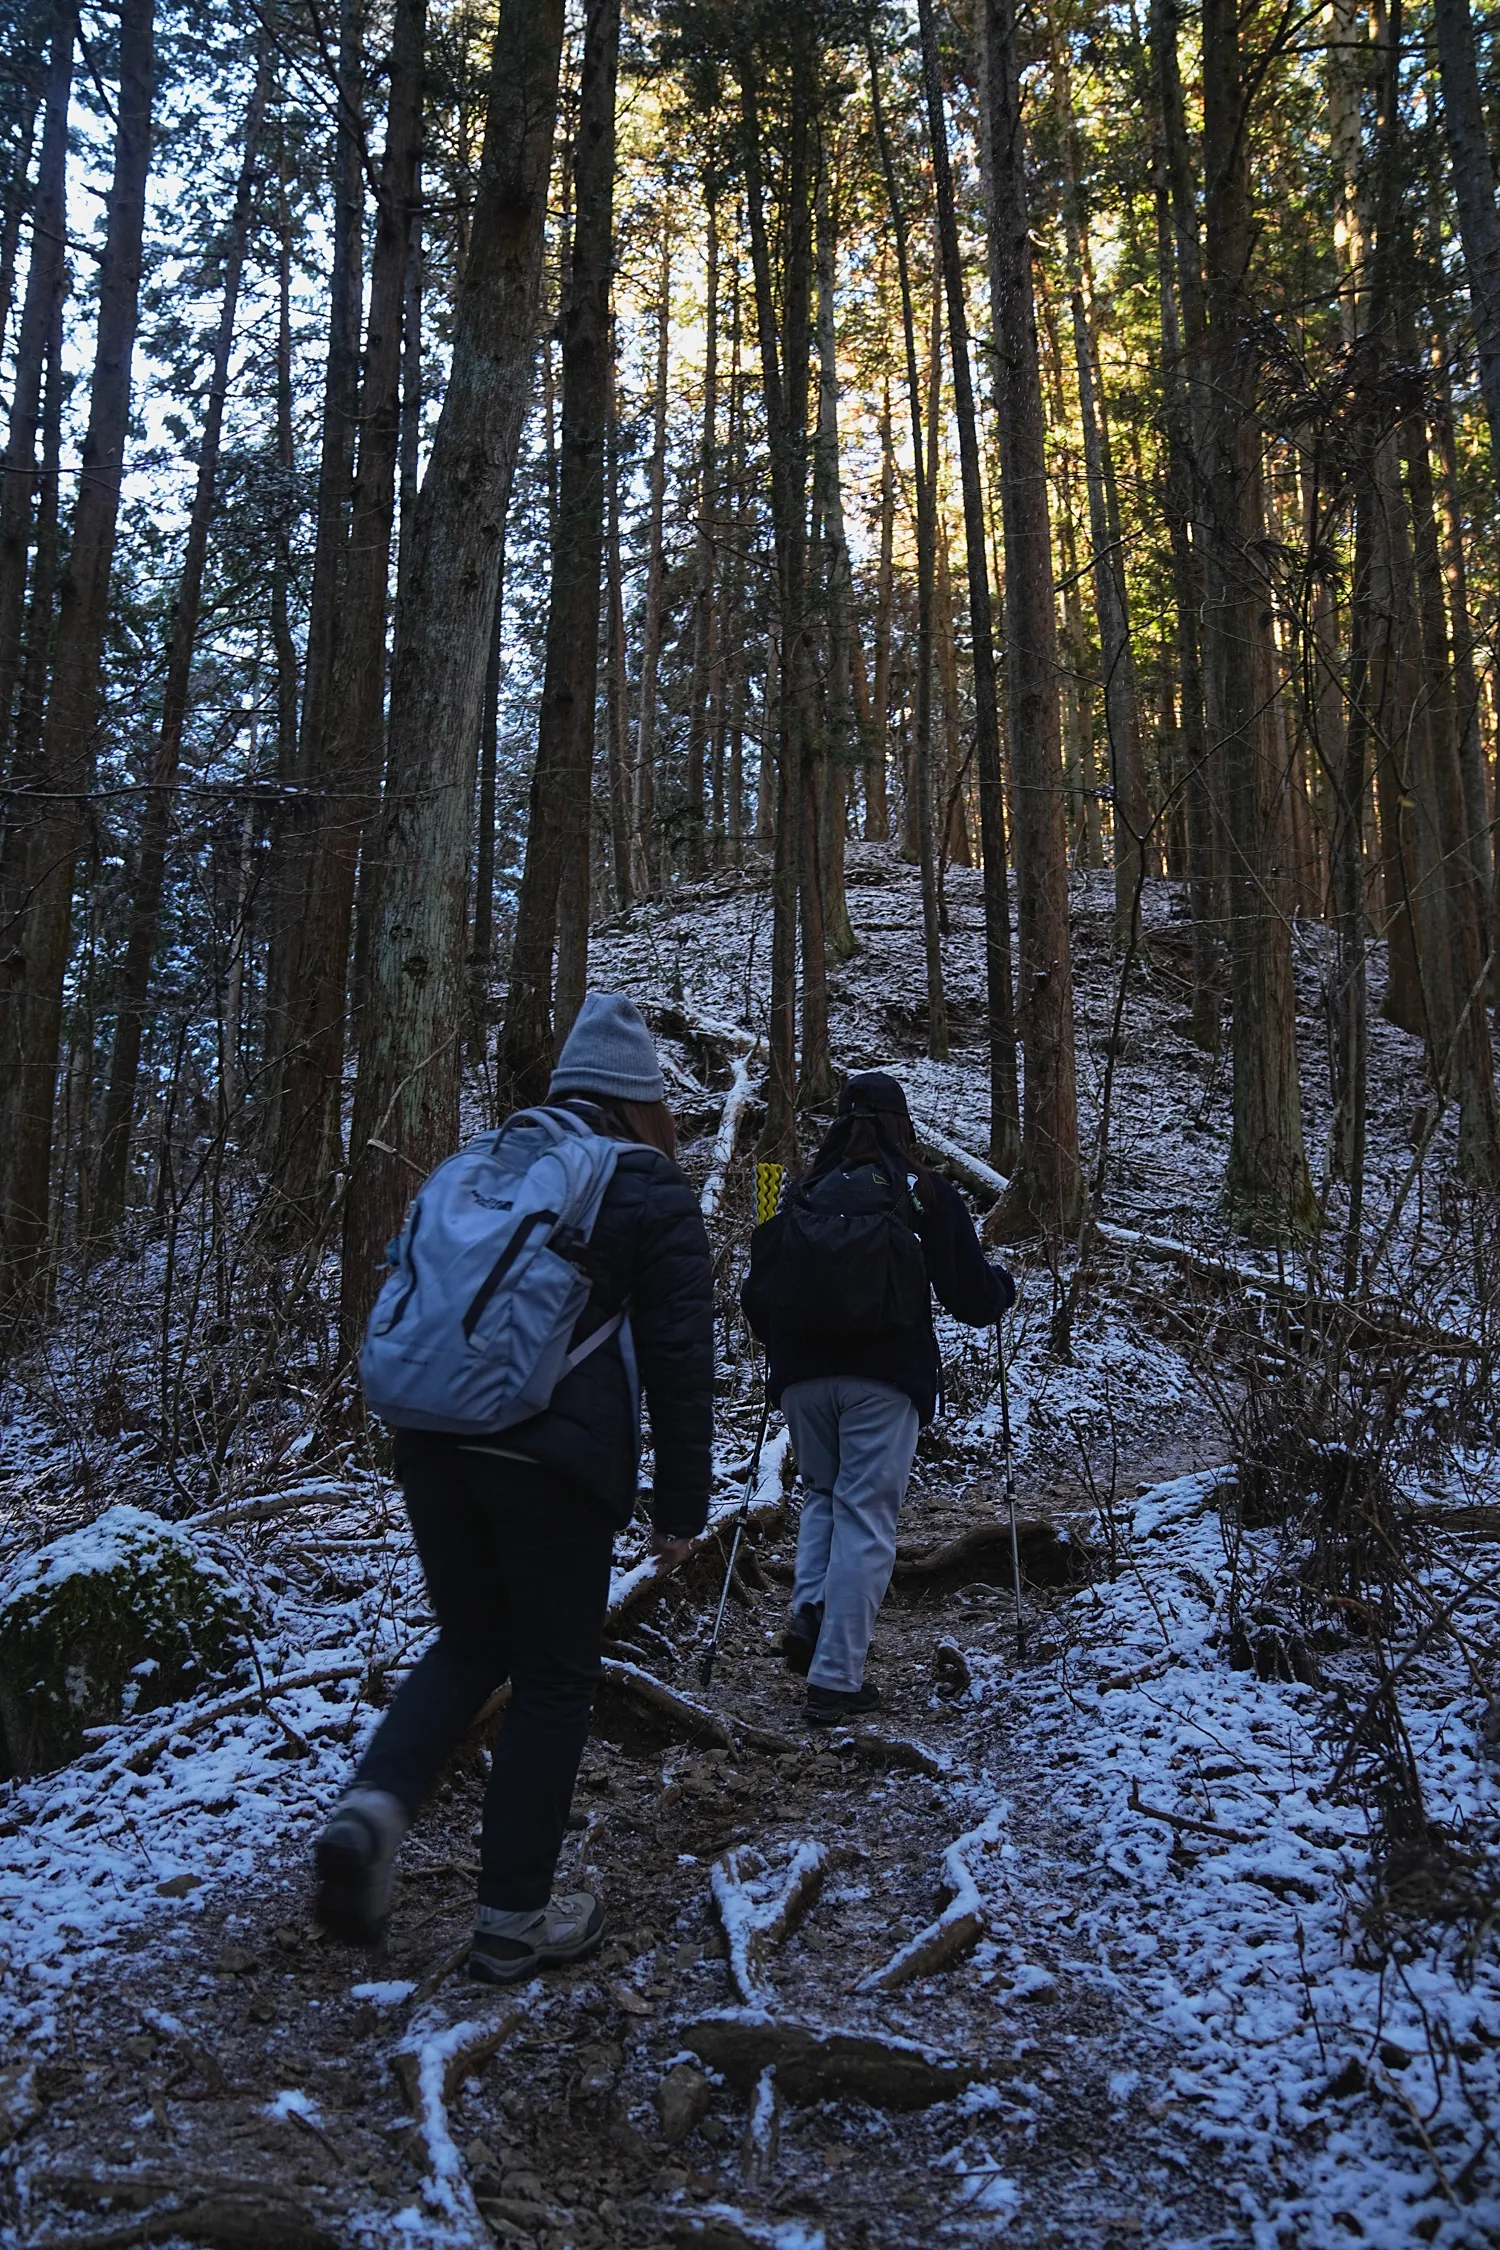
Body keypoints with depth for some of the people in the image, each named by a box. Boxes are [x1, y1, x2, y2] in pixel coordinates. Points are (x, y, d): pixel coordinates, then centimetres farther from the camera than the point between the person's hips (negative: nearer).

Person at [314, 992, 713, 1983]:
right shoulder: (655, 1193, 1)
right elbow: (678, 1360, -3)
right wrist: (681, 1507, 2)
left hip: (432, 1442, 5)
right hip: (555, 1458, -5)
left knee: (472, 1642, 21)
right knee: (554, 1678, 9)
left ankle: (376, 1805, -3)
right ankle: (514, 1920, 17)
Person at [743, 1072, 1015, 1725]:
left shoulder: (802, 1194, 9)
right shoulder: (925, 1194, 3)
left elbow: (756, 1297, 9)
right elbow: (973, 1299, 3)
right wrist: (1003, 1283, 25)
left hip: (802, 1376, 3)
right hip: (884, 1377, -3)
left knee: (822, 1494, 24)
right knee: (865, 1517, 2)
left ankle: (808, 1611, 4)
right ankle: (834, 1680, 1)